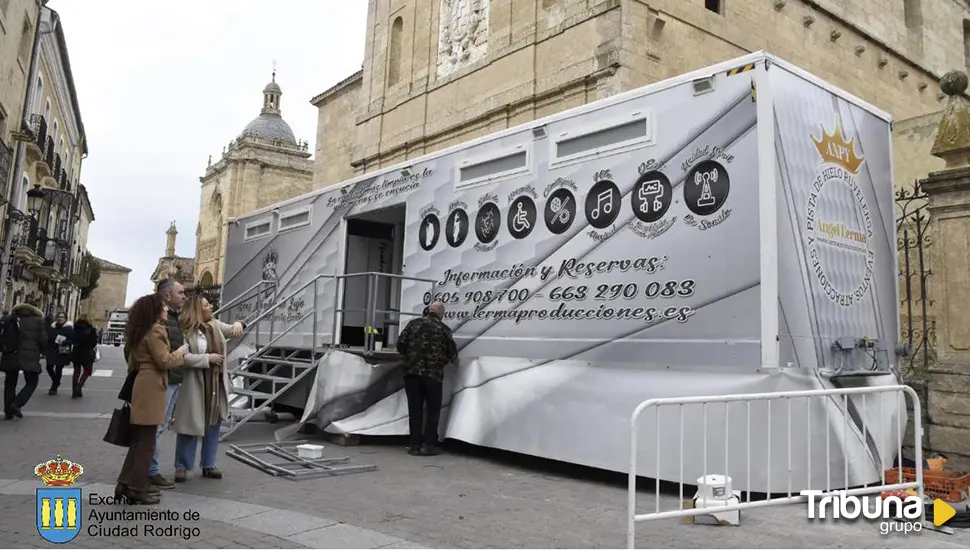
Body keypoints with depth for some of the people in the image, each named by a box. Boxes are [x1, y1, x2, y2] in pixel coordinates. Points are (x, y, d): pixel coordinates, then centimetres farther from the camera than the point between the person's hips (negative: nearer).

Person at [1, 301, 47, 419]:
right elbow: (43, 340, -4)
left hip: (11, 356, 4)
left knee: (10, 383, 15)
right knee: (32, 382, 8)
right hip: (30, 356, -4)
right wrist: (40, 352, 13)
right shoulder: (38, 320, 1)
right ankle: (16, 404, -8)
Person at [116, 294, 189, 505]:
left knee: (138, 440, 15)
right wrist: (180, 351, -3)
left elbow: (133, 360, 23)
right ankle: (136, 490, 1)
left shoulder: (140, 331, 18)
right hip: (151, 387, -10)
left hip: (142, 384, 10)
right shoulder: (155, 330, -12)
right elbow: (164, 361, -16)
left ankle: (126, 485, 18)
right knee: (146, 442, -3)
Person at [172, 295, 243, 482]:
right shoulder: (186, 331, -13)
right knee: (192, 425, 2)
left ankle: (208, 465, 22)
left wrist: (238, 325, -1)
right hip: (196, 385, -7)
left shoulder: (215, 324, 8)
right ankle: (182, 466, 15)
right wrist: (207, 358, -19)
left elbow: (231, 331, 22)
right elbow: (182, 357, -21)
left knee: (213, 424, 12)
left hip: (217, 383, 7)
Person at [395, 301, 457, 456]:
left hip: (412, 372, 2)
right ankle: (428, 445, 5)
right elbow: (453, 354, 6)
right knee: (433, 409, 9)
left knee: (414, 409, 9)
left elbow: (401, 344, 3)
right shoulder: (444, 329, 5)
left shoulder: (414, 324, 9)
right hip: (433, 374, -2)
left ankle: (414, 444, 12)